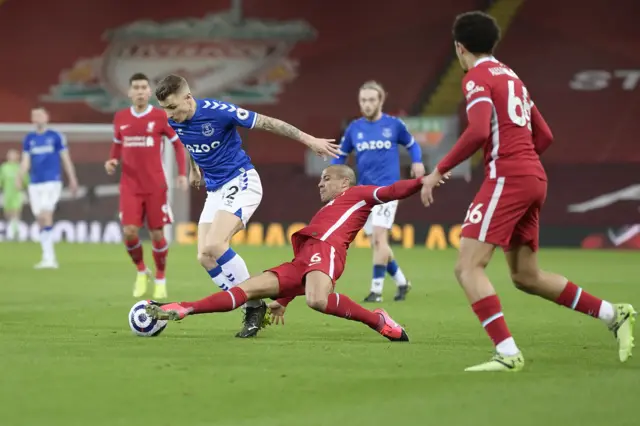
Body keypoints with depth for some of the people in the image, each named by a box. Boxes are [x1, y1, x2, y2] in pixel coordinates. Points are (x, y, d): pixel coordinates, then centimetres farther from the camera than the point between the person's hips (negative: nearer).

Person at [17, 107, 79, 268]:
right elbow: (25, 161, 9)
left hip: (52, 182, -5)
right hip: (35, 184, 5)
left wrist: (72, 180, 2)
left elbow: (66, 159, 4)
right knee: (41, 221, 4)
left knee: (46, 216, -19)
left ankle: (48, 258, -21)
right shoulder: (29, 139, 11)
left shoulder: (56, 136, 1)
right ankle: (50, 258, 10)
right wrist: (20, 176, -9)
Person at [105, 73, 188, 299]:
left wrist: (182, 174, -7)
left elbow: (178, 144, 3)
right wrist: (112, 161, -2)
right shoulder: (120, 118, 4)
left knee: (157, 234, 1)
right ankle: (141, 272, 15)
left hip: (155, 186, -2)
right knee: (129, 232, -11)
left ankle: (161, 280, 20)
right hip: (130, 186, 2)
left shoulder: (160, 117, -4)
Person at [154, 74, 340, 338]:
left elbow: (267, 123, -15)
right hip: (214, 190, 8)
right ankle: (253, 311, 2)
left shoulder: (218, 111, -22)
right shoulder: (175, 121, -2)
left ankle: (255, 305, -12)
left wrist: (309, 140, -13)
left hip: (240, 182, -8)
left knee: (214, 246, -26)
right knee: (205, 256, -6)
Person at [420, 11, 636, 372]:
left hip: (507, 177, -9)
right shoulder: (512, 78, 22)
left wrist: (439, 171, -14)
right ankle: (615, 315, 17)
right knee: (527, 276, 18)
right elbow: (544, 136, 23)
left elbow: (478, 132, -20)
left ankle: (508, 353, -23)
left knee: (468, 267, -11)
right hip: (535, 179, 9)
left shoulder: (477, 78, -5)